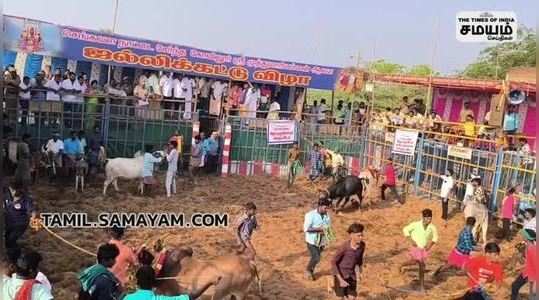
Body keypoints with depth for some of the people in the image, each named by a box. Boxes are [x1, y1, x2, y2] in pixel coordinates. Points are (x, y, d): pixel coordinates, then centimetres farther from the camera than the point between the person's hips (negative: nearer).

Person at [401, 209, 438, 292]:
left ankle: (422, 285, 19)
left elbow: (435, 237, 10)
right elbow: (405, 229, -7)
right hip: (416, 247, -3)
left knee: (422, 266, 7)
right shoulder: (416, 224, -17)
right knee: (414, 261, -22)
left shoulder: (432, 228, -8)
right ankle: (403, 265, 11)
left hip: (424, 248, 3)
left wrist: (431, 244, -6)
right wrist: (411, 240, -14)